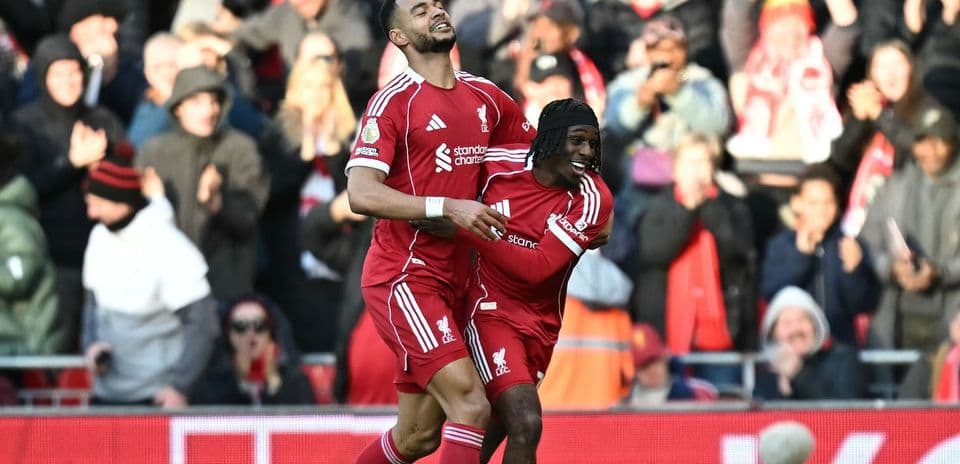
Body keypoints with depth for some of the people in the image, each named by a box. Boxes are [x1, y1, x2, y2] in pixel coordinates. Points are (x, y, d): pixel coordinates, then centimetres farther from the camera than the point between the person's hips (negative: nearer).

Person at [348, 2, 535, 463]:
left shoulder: (485, 97, 10)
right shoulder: (393, 101, -10)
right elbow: (361, 194, -20)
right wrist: (448, 207, -28)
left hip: (449, 283, 7)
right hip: (403, 280, -7)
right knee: (470, 404, -20)